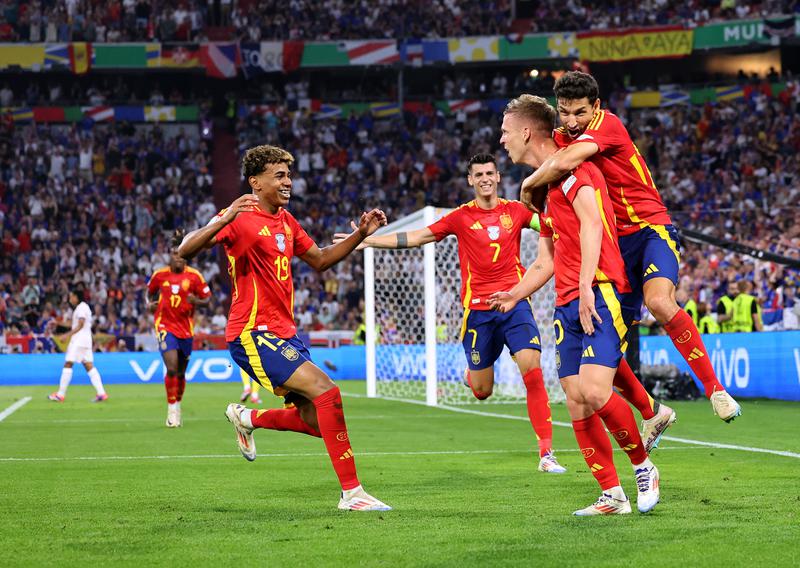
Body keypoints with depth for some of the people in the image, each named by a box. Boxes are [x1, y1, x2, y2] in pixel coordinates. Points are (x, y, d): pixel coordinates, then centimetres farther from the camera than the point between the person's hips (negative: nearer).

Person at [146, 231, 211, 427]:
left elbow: (207, 298, 1)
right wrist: (149, 303, -1)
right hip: (165, 325, -1)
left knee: (181, 372, 11)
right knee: (171, 367, -19)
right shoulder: (159, 275, 1)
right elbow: (150, 292, 19)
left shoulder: (194, 276, -3)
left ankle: (177, 407, 32)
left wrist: (196, 301, -20)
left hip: (186, 328, 1)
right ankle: (172, 410, -8)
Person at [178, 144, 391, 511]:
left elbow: (319, 260, 27)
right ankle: (351, 492, -19)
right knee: (326, 390, -23)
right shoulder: (241, 219, -11)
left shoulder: (286, 221, 15)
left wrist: (360, 235, 14)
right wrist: (224, 219, -39)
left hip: (284, 333, 9)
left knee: (317, 422, 5)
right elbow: (185, 250, -23)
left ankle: (247, 418, 31)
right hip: (253, 333, -9)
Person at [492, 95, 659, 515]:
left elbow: (591, 223, -18)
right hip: (567, 305, 9)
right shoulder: (543, 187, 24)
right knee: (576, 401, -1)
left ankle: (643, 466, 0)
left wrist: (586, 286, -25)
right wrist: (514, 295, 33)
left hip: (599, 294, -9)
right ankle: (613, 496, 3)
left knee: (595, 392, -21)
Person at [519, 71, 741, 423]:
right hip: (615, 244, 7)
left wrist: (529, 185, -14)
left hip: (651, 228, -7)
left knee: (659, 302, -34)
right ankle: (651, 413, 19)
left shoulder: (608, 124, -14)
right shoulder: (561, 138, 8)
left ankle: (715, 389, -24)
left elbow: (565, 163, -29)